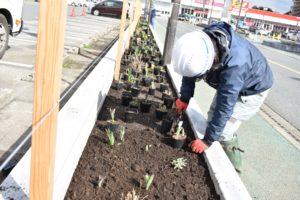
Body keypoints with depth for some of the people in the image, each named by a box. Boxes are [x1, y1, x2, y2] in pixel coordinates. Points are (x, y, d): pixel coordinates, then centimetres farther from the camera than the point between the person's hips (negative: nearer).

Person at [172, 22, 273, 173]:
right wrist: (184, 98, -8)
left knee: (224, 131, -11)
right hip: (227, 83, 7)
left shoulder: (234, 64, -45)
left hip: (253, 89, -7)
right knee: (212, 119, 10)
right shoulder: (201, 43, -26)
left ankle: (232, 166, 13)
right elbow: (189, 70, -7)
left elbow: (224, 107, -37)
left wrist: (208, 140, -28)